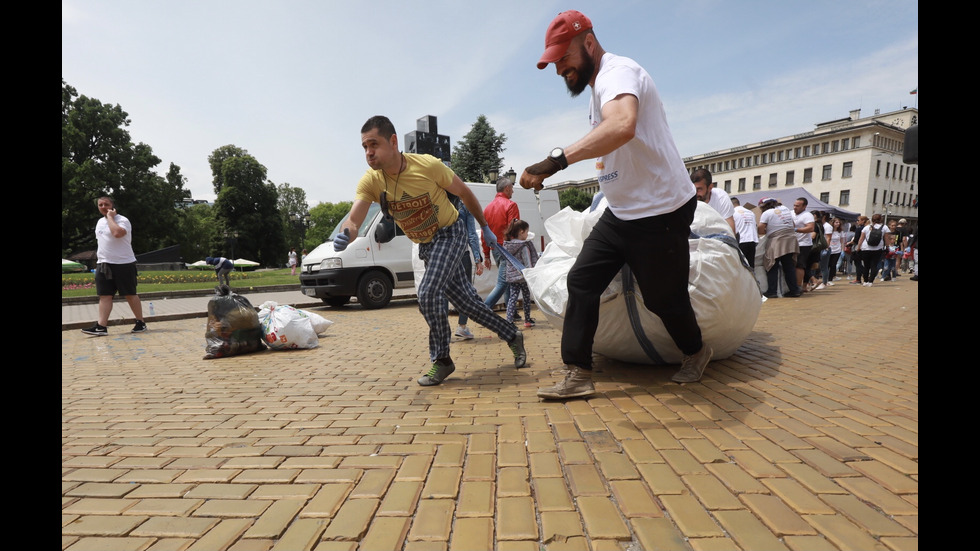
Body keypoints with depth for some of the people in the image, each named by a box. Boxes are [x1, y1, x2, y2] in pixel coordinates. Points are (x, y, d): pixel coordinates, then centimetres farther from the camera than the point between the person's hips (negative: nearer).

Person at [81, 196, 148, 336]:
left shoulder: (122, 220, -9)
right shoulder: (100, 222, 16)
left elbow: (117, 233, -31)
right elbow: (100, 240, 25)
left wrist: (110, 217, -19)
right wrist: (99, 259, 19)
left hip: (124, 264, -7)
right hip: (103, 265, 7)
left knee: (130, 295, 0)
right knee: (104, 296, 1)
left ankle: (141, 323, 10)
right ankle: (101, 326, -1)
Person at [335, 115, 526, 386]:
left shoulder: (428, 165, -22)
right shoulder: (370, 181, -13)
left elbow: (465, 193, -8)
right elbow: (353, 220, -25)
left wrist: (485, 228, -1)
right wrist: (344, 235, -48)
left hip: (450, 234, -5)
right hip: (425, 246, 6)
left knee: (429, 293, -22)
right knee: (466, 300, 12)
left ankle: (441, 359, -1)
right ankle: (512, 336, 32)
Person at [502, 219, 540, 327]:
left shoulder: (507, 245, 3)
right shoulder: (524, 246, -16)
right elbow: (528, 264, -15)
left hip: (511, 276, 5)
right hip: (523, 276, -5)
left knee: (512, 297, 5)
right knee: (527, 298, 11)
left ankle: (509, 320, -5)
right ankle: (527, 320, 23)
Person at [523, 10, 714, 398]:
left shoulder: (618, 72, -19)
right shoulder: (597, 87, 12)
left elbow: (622, 126, -43)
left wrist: (557, 160, -49)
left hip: (661, 210, -9)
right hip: (620, 211, 9)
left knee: (663, 298, 4)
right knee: (582, 281, -1)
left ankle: (696, 352, 34)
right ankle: (578, 375, 3)